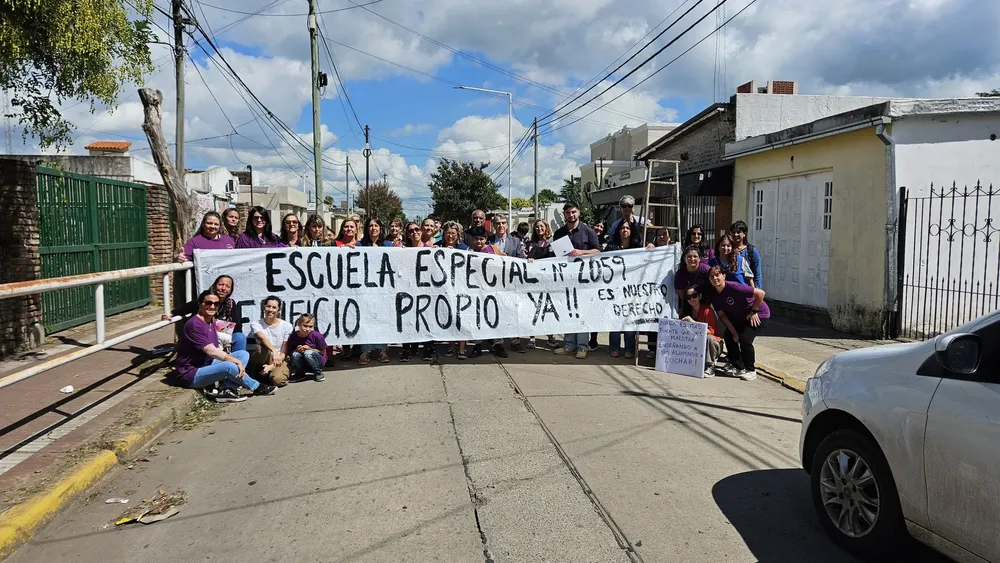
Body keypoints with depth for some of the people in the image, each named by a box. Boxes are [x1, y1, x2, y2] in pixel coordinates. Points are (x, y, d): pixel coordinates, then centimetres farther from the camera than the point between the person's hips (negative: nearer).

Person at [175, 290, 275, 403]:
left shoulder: (211, 321, 10)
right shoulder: (194, 325, -21)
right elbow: (211, 351, -24)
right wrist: (237, 361, -21)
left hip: (208, 364, 10)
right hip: (192, 374, -10)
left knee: (244, 354, 0)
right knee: (230, 366, -32)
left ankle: (227, 390, -18)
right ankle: (257, 387, -6)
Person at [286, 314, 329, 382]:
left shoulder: (317, 336, -18)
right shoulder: (293, 337, -12)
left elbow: (323, 352, -8)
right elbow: (289, 353, 0)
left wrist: (309, 349, -21)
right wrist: (297, 350, -23)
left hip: (318, 360, -2)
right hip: (303, 364, 2)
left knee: (308, 353, -33)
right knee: (295, 355, -29)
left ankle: (318, 373, -6)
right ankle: (301, 373, 2)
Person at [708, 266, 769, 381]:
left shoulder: (733, 287, -33)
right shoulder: (714, 295, -9)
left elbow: (760, 293, -32)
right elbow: (722, 315, -5)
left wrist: (753, 311, -22)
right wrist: (734, 332, -13)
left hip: (759, 315, -7)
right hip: (740, 317, 7)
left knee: (745, 339, -20)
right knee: (729, 337, -5)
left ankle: (751, 370, -1)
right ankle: (738, 367, 11)